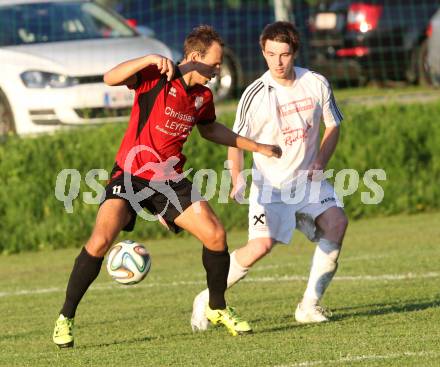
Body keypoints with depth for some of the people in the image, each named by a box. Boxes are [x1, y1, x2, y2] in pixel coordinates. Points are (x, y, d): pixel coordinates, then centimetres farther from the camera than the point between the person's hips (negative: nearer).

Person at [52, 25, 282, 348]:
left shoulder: (203, 97, 5)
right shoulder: (157, 77, -15)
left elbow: (209, 129, 27)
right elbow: (111, 78, -31)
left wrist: (255, 146, 28)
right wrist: (151, 59, -42)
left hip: (170, 179, 6)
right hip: (131, 173, -6)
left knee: (216, 235, -6)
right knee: (100, 241, -22)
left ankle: (218, 309, 17)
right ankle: (66, 318, -8)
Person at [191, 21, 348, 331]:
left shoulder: (316, 84, -3)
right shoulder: (255, 94, -13)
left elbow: (333, 126, 10)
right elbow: (236, 141, -7)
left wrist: (320, 163, -5)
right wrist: (237, 178, -24)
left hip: (307, 180, 4)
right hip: (269, 184, -4)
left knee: (336, 223, -20)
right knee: (262, 244, -22)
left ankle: (310, 305, -11)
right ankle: (207, 299, -3)